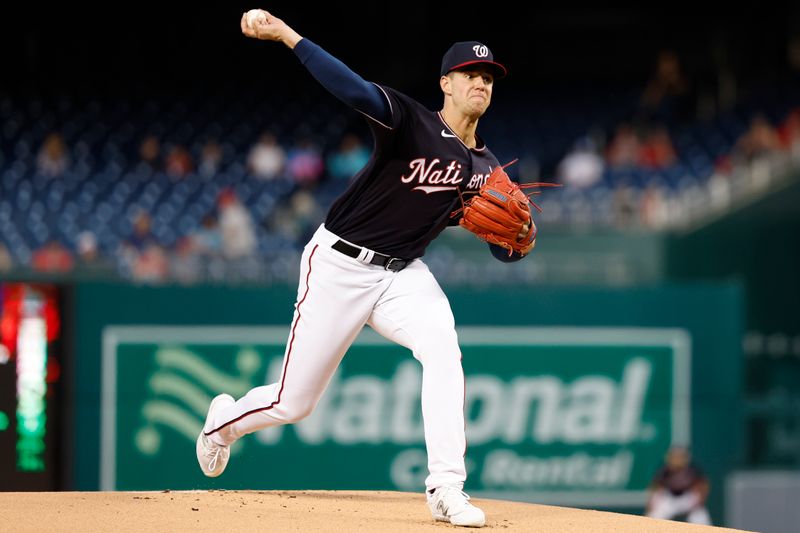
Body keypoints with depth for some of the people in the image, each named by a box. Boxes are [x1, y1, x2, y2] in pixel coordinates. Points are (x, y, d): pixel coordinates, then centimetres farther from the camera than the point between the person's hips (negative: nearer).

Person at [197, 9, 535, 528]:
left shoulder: (485, 169, 4)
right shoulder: (412, 121, -14)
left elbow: (505, 251, 5)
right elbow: (354, 88, -31)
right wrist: (285, 35, -47)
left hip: (403, 274, 4)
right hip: (340, 265, -4)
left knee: (442, 348, -28)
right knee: (292, 403, 2)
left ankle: (447, 488, -29)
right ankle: (225, 419, 38)